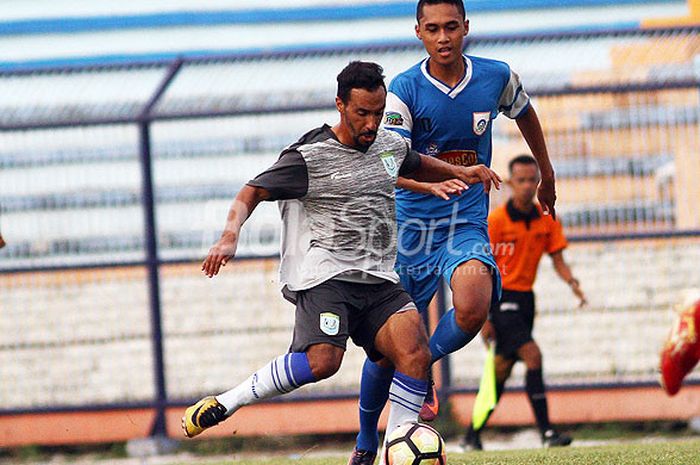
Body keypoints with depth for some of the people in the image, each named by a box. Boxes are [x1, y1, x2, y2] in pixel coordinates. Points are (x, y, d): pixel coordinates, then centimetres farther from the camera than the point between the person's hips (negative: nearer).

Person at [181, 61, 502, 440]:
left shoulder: (391, 145, 16)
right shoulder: (310, 157, -5)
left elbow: (416, 166, 40)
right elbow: (252, 192, -4)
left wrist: (458, 172, 27)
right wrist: (229, 237, -20)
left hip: (379, 281, 6)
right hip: (324, 276, -6)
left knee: (415, 353, -18)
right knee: (322, 361, -28)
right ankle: (224, 403, -13)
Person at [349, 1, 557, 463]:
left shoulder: (498, 77, -2)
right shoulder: (404, 90, -10)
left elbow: (524, 113, 22)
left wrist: (547, 176, 32)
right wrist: (431, 185, -42)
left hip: (467, 223, 1)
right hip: (409, 225, -1)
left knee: (472, 310, -29)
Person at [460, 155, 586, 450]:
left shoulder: (547, 221, 4)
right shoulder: (495, 221, -11)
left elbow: (557, 260, 7)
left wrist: (572, 283, -15)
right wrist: (483, 318, -13)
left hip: (525, 298, 6)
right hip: (500, 298, -6)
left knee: (502, 369, 11)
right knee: (532, 356, -20)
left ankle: (472, 436, 22)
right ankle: (547, 432, -21)